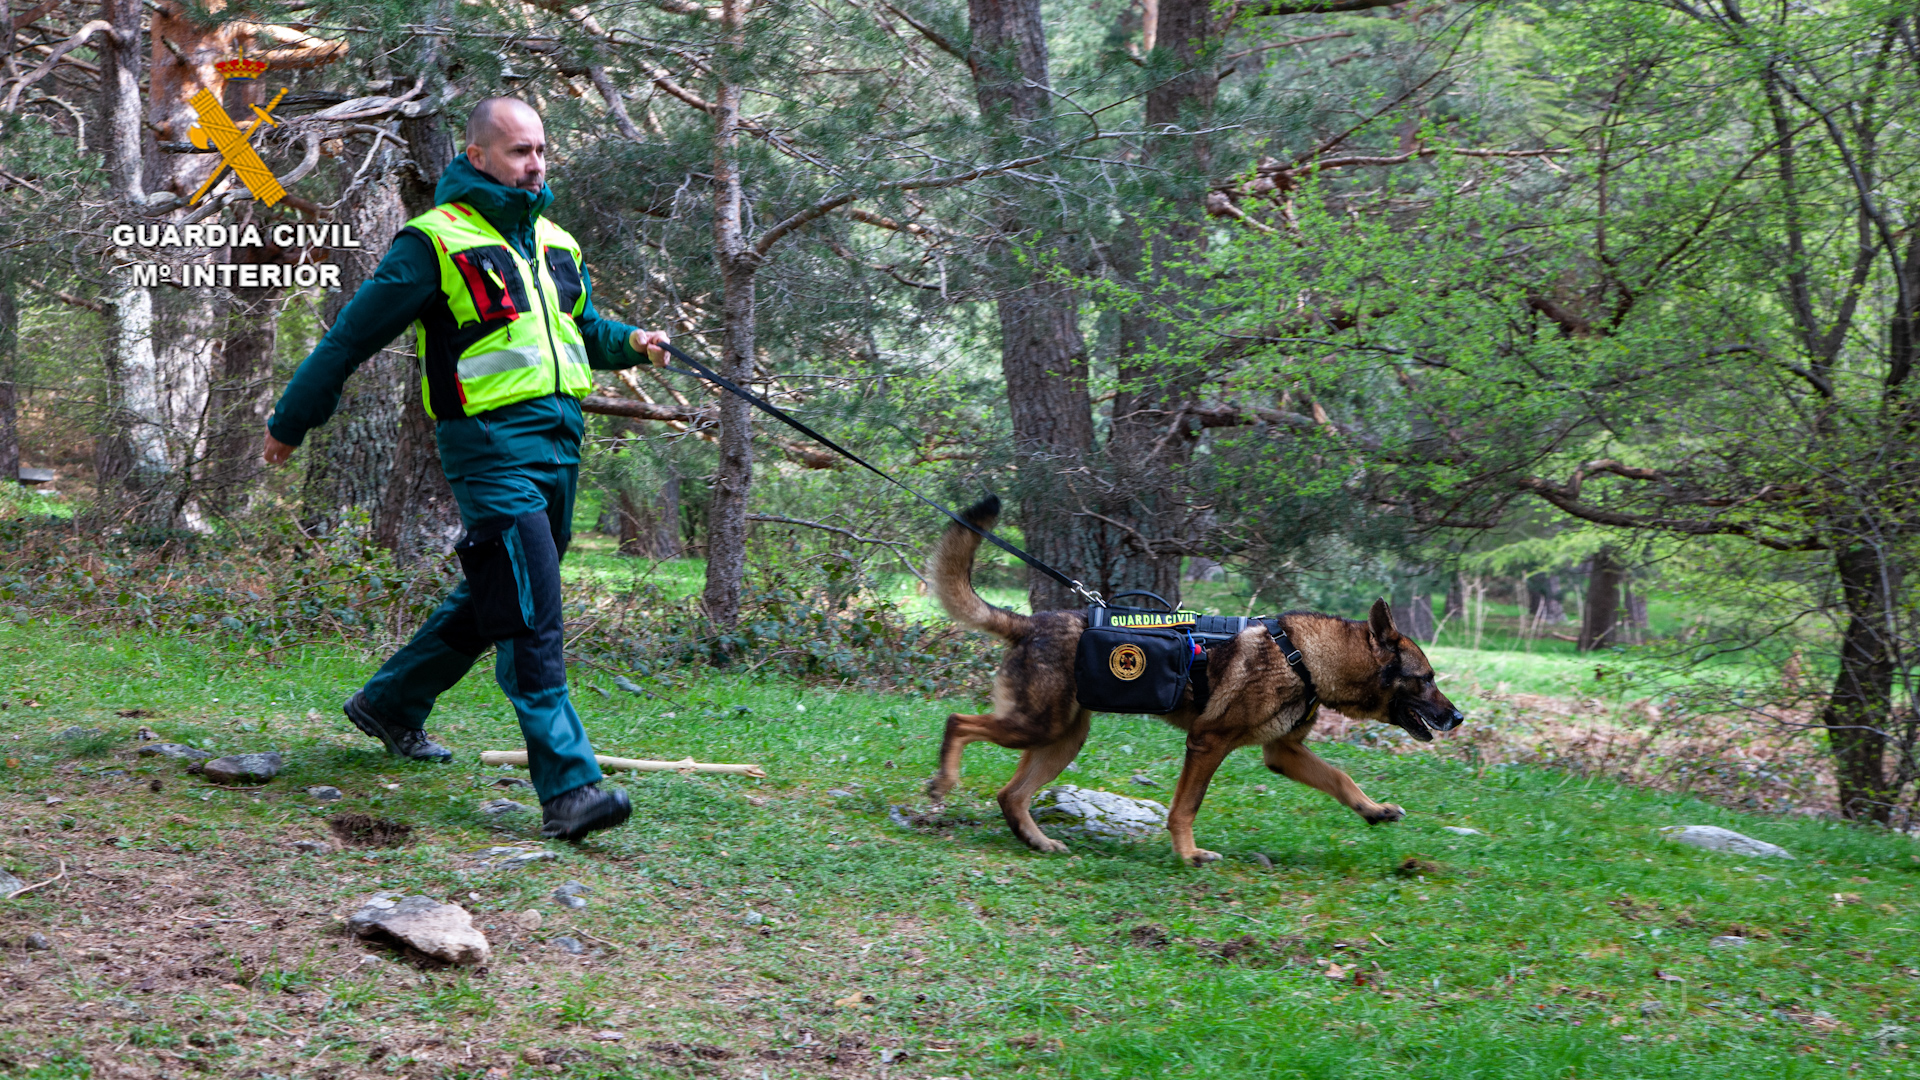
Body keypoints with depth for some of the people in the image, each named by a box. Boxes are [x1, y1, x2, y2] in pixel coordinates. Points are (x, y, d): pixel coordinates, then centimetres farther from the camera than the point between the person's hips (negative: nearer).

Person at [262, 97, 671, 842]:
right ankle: (568, 786, -16)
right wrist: (289, 423, 6)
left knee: (493, 596, 18)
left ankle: (391, 703, 38)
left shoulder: (554, 242, 18)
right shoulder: (436, 240, -4)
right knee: (529, 616, -14)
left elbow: (583, 327, 33)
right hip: (491, 443, -8)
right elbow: (352, 335, 1)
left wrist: (629, 341, 11)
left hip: (559, 442, 8)